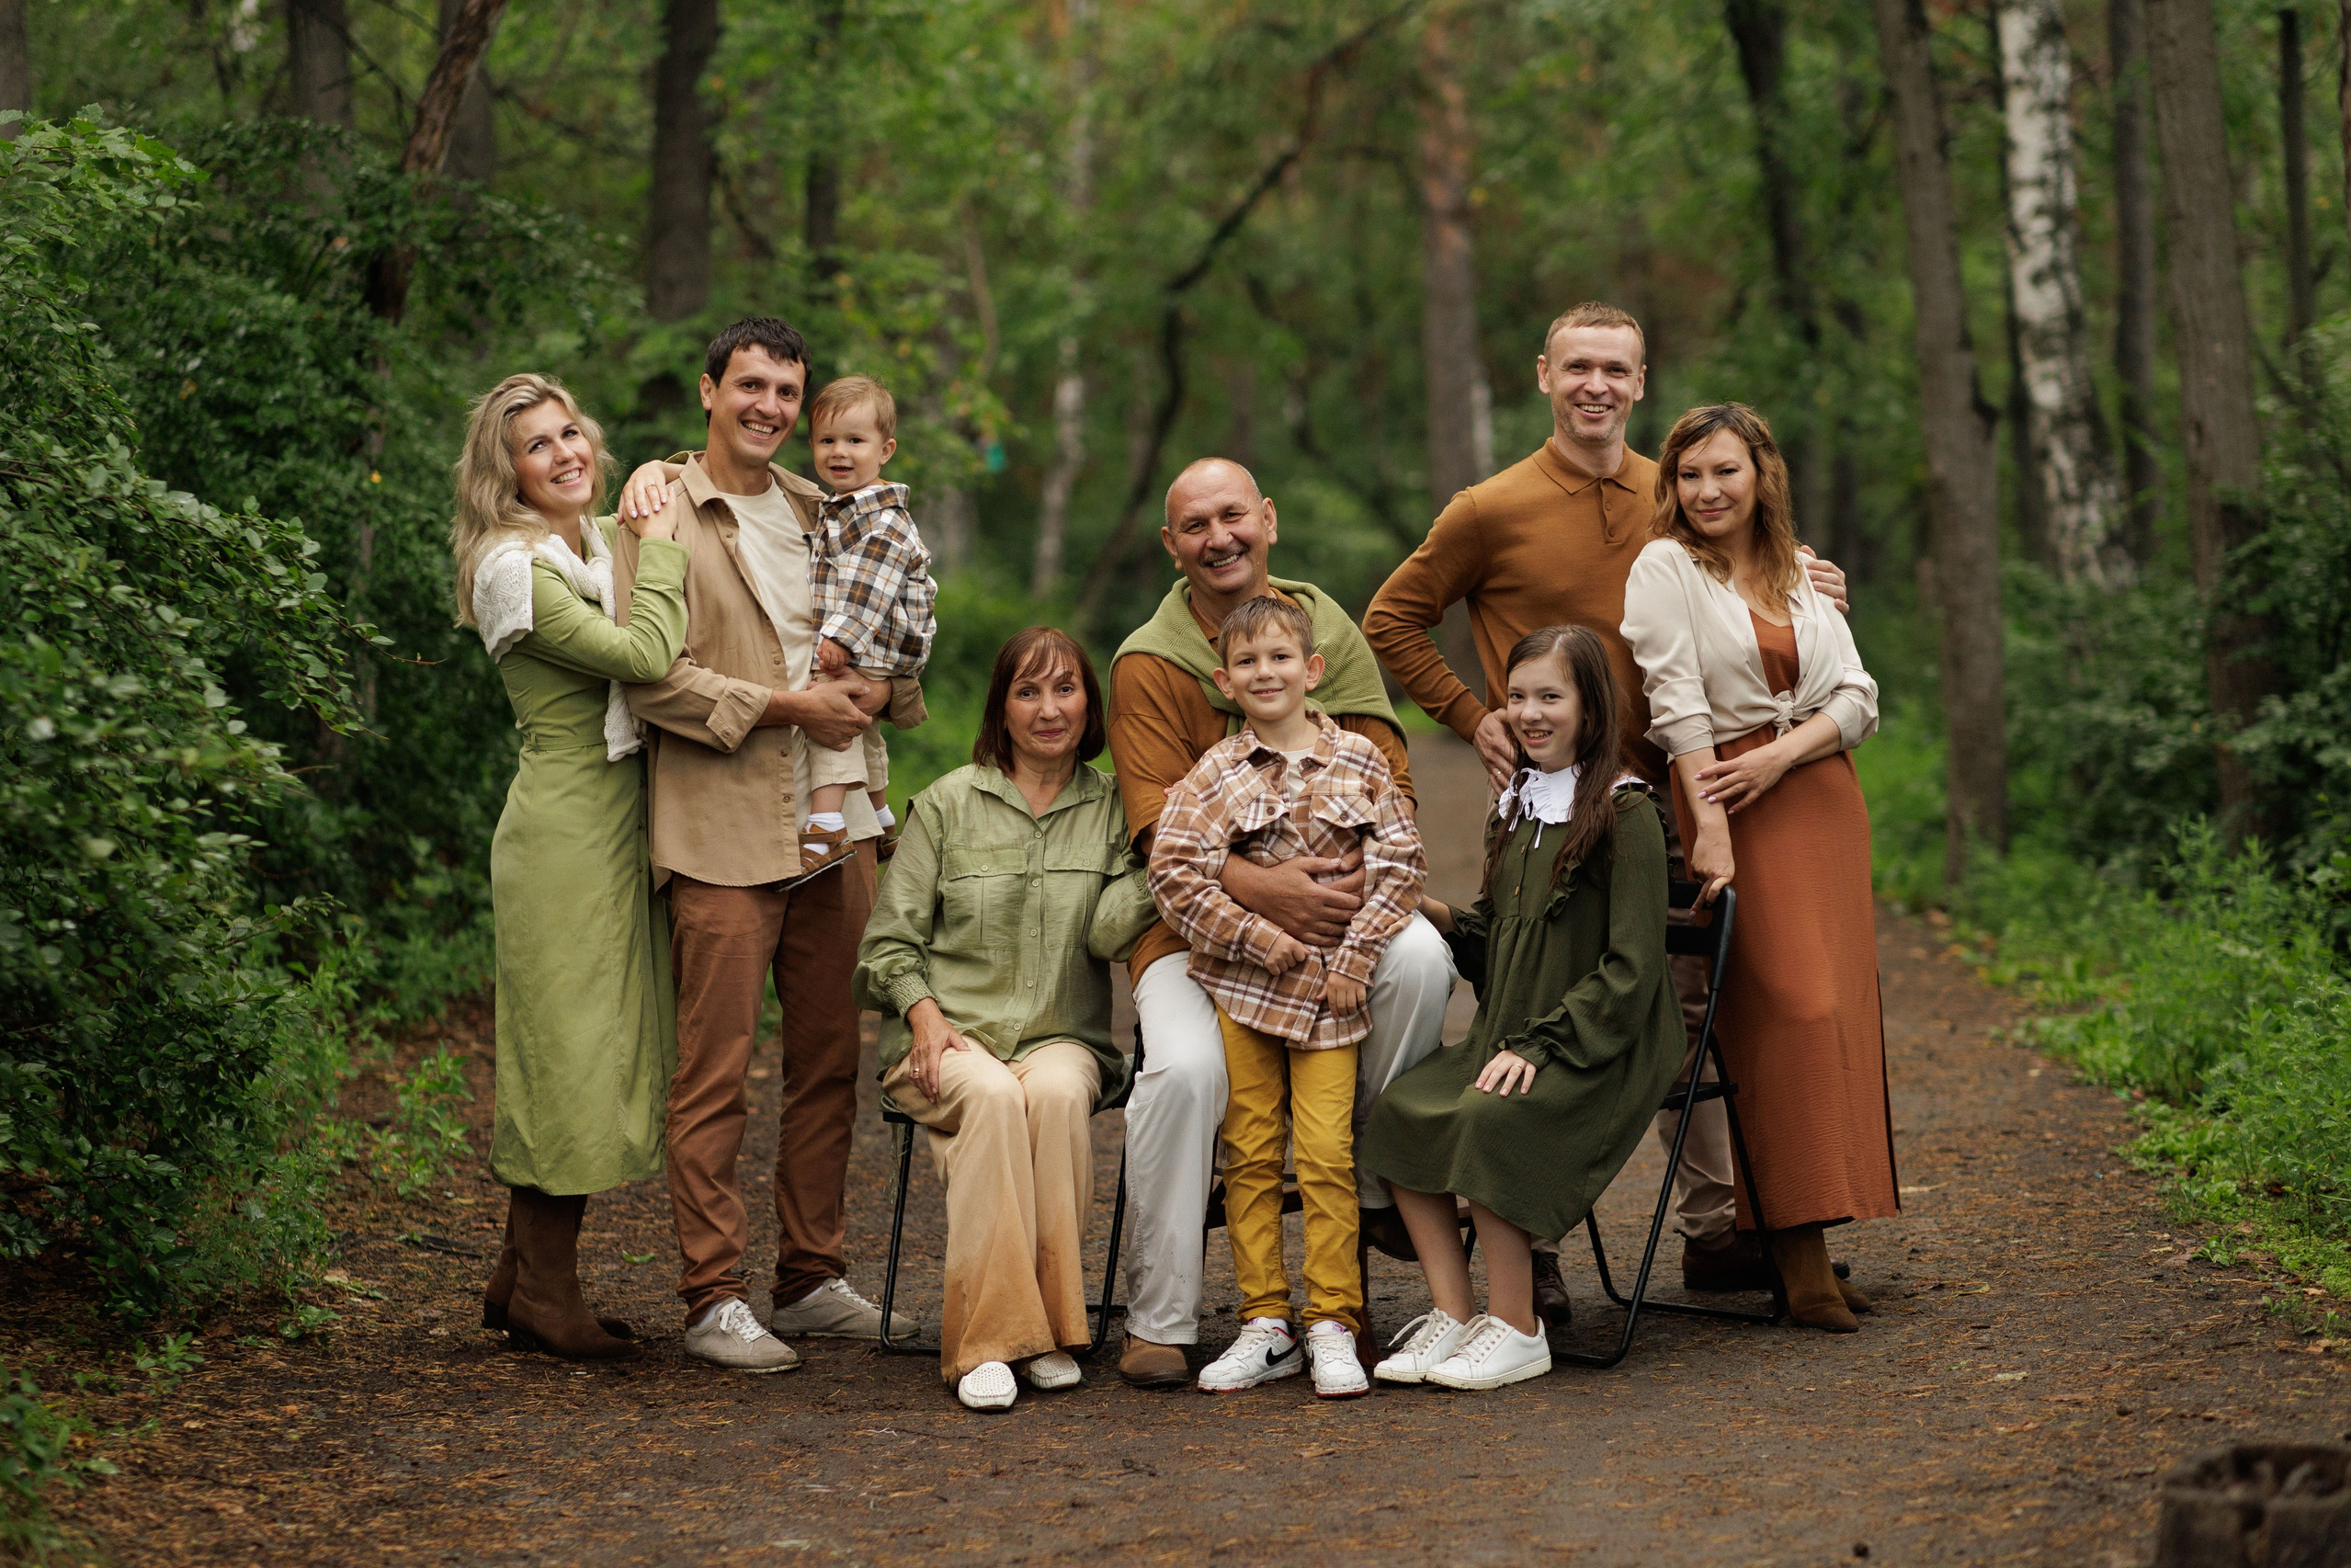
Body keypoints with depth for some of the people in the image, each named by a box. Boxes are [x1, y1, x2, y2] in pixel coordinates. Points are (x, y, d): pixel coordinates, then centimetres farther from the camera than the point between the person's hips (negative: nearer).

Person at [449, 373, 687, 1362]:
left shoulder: (601, 553, 15)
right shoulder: (516, 569, -13)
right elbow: (644, 655, -23)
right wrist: (659, 545, -13)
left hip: (617, 826, 9)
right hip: (563, 828, -9)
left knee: (597, 1048, 11)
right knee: (570, 1047, -5)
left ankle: (520, 1279, 19)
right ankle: (545, 1294, 5)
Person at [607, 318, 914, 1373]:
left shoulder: (823, 513, 16)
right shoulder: (661, 513, -2)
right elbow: (651, 676, -11)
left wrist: (876, 686, 0)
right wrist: (786, 706, -15)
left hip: (835, 820, 6)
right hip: (721, 831, -6)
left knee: (830, 1059, 10)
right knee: (715, 1071, -5)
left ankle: (811, 1276, 20)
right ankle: (713, 1297, 0)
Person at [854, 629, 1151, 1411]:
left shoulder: (1113, 810, 11)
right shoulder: (948, 804, 8)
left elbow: (1108, 931, -5)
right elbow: (888, 942, 8)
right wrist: (922, 1009, -10)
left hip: (1064, 1038, 1)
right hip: (948, 1035, -1)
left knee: (1056, 1092, -35)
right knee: (992, 1097, -35)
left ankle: (1048, 1329, -29)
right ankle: (987, 1339, -36)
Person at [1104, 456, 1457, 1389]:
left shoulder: (1331, 632, 8)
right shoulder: (1148, 665, -2)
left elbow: (1390, 780, 3)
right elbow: (1163, 832, -11)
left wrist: (1365, 877, -20)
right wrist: (1263, 890, -30)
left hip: (1331, 903, 2)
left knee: (1419, 959, -30)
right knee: (1185, 1067, -30)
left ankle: (1377, 1182, -8)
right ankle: (1157, 1320, -15)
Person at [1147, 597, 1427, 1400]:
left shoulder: (1358, 759, 4)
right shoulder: (1213, 775, 1)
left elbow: (1400, 861, 1)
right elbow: (1173, 875, -7)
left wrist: (1357, 952, -8)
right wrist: (1261, 938, -13)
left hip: (1330, 988, -1)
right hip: (1238, 987, 1)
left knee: (1328, 1152, -6)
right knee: (1251, 1153, 4)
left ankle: (1332, 1324, 2)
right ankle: (1265, 1325, 11)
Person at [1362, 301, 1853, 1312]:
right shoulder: (1492, 511, -2)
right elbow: (1391, 622, 6)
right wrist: (1472, 717, -2)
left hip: (1662, 799, 4)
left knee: (1689, 1011, 8)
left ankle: (1710, 1229, 18)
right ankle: (1527, 1246, 7)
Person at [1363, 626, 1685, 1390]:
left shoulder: (1626, 813, -8)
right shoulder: (1517, 806, 16)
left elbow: (1629, 969, -14)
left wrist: (1540, 1047, -20)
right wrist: (1434, 915, 1)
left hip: (1601, 1051, -7)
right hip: (1509, 1036, 7)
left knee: (1486, 1123, -31)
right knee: (1395, 1110, -16)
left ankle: (1515, 1329, -19)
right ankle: (1450, 1311, -12)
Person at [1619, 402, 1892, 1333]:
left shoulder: (1802, 579, 16)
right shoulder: (1666, 568, 1)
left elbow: (1858, 699, 9)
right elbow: (1678, 705, -9)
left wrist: (1779, 758, -10)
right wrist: (1710, 827, -18)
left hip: (1820, 796, 6)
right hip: (1732, 807, -6)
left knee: (1835, 1008, 0)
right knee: (1788, 1009, -14)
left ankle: (1808, 1236, 5)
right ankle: (1800, 1258, -16)